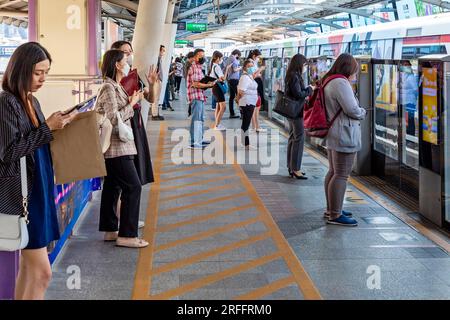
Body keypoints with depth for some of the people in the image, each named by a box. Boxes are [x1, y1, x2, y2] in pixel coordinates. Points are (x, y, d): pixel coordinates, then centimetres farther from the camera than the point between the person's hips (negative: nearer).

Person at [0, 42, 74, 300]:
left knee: (30, 266, 13)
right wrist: (48, 127, -17)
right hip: (22, 194, -9)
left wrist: (58, 126, 3)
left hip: (38, 190, 9)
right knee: (42, 272, -7)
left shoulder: (32, 101, 11)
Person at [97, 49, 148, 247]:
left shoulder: (115, 86, 14)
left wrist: (131, 102, 7)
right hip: (116, 148, -10)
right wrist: (131, 104, -13)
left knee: (111, 186, 14)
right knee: (133, 187, -8)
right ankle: (127, 235, -5)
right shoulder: (109, 88, -17)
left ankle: (110, 230, 22)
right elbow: (113, 119, -22)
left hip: (115, 147, 10)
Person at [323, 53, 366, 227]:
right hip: (345, 136, -11)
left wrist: (359, 111, 10)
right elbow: (352, 110, -21)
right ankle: (335, 215, -5)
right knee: (341, 175, -7)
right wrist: (363, 112, 0)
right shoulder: (341, 83, -19)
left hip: (333, 136, 11)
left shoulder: (329, 82, 14)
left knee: (333, 172, 18)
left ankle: (331, 209, 28)